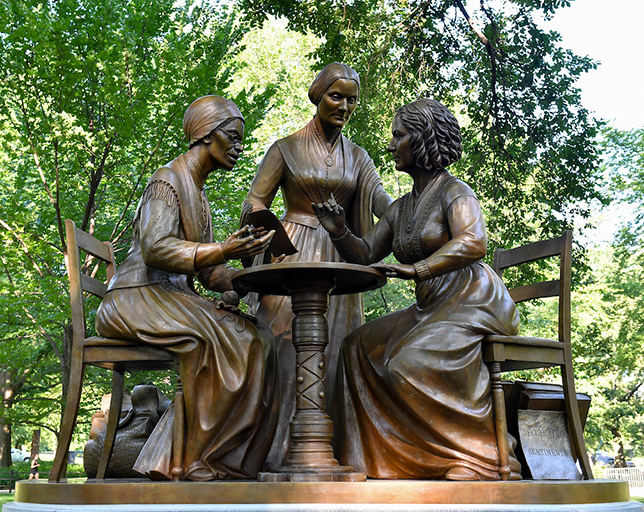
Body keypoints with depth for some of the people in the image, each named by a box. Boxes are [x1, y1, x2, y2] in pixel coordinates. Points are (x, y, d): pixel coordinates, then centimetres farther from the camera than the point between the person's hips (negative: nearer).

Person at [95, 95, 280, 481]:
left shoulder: (199, 195, 23)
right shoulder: (168, 180, -4)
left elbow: (208, 272, 18)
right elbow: (155, 248, -19)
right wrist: (223, 251, -28)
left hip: (174, 301, 8)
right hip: (136, 299, -8)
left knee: (256, 338, -12)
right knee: (217, 338, -31)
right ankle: (195, 459, -23)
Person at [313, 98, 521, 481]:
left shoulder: (453, 191, -8)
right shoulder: (401, 208, 17)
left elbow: (474, 243, -27)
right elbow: (365, 255, 17)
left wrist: (419, 269, -37)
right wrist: (339, 232, -2)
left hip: (472, 303, -8)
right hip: (431, 309, 9)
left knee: (413, 363, -28)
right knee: (362, 347, -2)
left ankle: (480, 462, -18)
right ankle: (373, 460, -1)